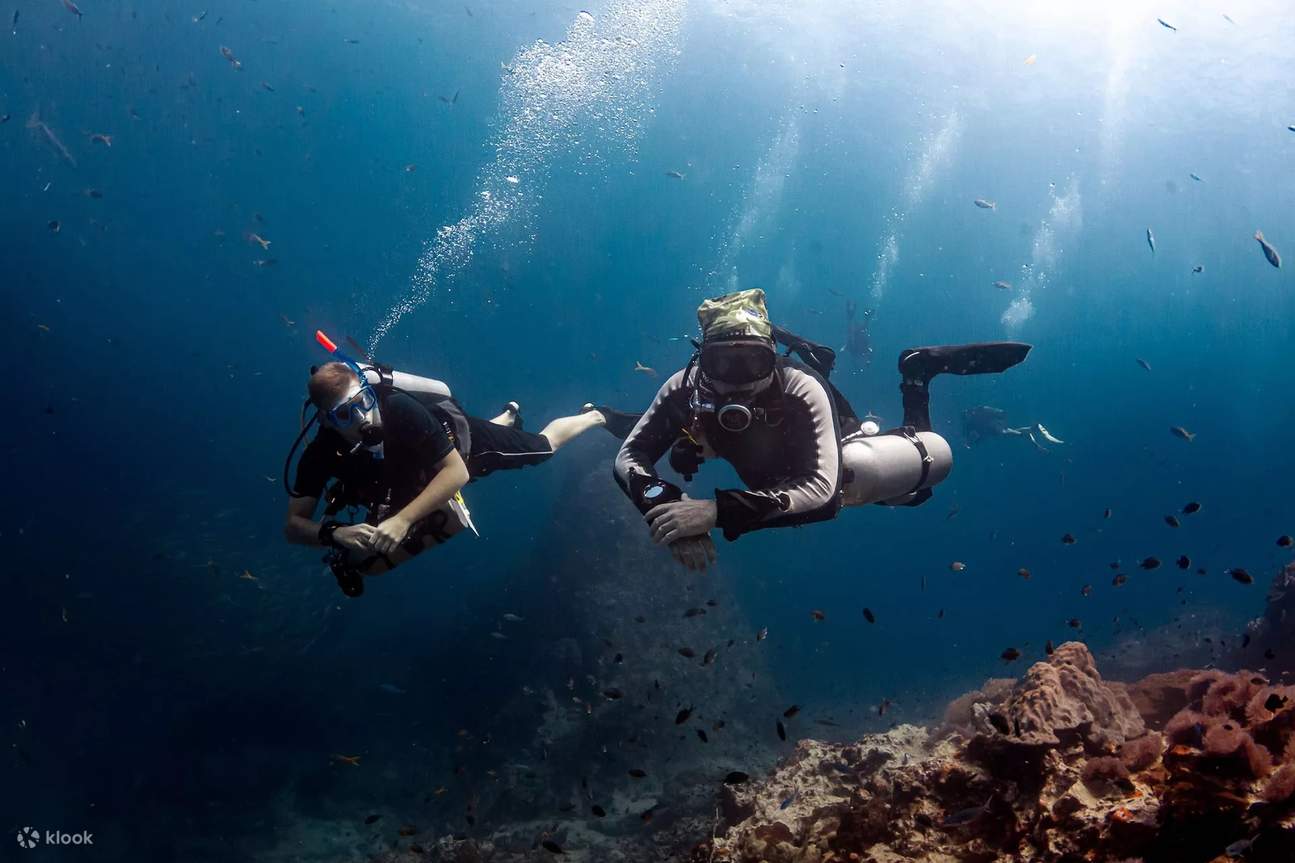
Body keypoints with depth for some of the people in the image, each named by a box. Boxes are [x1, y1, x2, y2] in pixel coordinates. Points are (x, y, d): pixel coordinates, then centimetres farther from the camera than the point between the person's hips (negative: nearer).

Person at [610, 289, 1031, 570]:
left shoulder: (800, 391, -43)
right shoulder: (685, 388, -33)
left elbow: (820, 492, -54)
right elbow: (630, 458, -33)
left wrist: (716, 510, -65)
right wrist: (667, 507, -54)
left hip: (836, 472, -3)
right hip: (777, 485, 4)